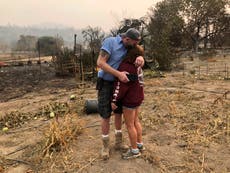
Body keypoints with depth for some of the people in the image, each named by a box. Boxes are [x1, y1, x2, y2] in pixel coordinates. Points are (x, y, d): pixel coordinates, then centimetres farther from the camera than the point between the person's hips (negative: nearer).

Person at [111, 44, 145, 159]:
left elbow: (120, 86, -24)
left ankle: (135, 150, 16)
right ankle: (140, 144, 32)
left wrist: (114, 101, -16)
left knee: (129, 125, 3)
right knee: (135, 121, 20)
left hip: (130, 99, -9)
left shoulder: (125, 67, -26)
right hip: (137, 97, 9)